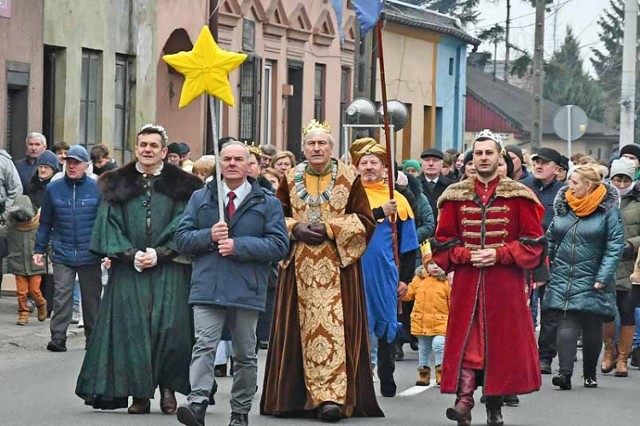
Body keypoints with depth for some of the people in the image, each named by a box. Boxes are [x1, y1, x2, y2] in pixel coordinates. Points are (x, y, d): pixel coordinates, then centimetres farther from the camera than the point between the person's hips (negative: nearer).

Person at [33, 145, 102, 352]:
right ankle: (58, 338, -8)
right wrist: (39, 249, 8)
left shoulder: (96, 189, -1)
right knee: (61, 296, -8)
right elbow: (45, 223, 11)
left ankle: (93, 340, 18)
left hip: (90, 256, 0)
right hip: (62, 255, 0)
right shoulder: (53, 189, 4)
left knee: (91, 297, 8)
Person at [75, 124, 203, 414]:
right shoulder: (116, 184, 11)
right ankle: (140, 393, 1)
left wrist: (159, 254, -11)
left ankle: (168, 388, 3)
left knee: (170, 327, -8)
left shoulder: (181, 185, 7)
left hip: (169, 269, -1)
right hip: (128, 270, 1)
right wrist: (131, 254, -9)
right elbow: (110, 224, 5)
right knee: (132, 328, -3)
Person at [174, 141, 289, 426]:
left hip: (246, 292, 0)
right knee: (204, 346, -16)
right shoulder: (200, 199, 13)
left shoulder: (267, 203, 6)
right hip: (208, 288, 0)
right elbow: (182, 239, 8)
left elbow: (279, 245, -4)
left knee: (245, 354, 7)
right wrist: (209, 236, -11)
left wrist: (238, 245, -13)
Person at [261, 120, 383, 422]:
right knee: (304, 328, 0)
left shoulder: (349, 179, 2)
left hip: (338, 267, -2)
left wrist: (330, 228, -12)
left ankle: (333, 397, -16)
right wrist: (296, 228, -8)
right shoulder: (290, 180, 9)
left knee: (334, 327, -11)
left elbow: (365, 221, 0)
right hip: (300, 269, 2)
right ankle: (302, 396, 6)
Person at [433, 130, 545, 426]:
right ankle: (464, 401, -15)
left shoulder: (518, 196, 2)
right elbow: (443, 241, 9)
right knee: (466, 340, -8)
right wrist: (466, 255, -9)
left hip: (505, 283, -1)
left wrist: (499, 254, -12)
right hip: (466, 281, 1)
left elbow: (533, 241, 0)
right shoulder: (456, 196, 7)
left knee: (502, 341, 1)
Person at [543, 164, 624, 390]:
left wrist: (603, 278, -15)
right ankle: (565, 372, -18)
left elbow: (615, 246, -8)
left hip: (591, 282, -2)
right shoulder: (563, 206, 7)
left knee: (592, 328, 7)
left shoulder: (608, 210, -6)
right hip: (562, 279, 2)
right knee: (566, 325, -10)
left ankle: (590, 374, 21)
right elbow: (550, 241, 15)